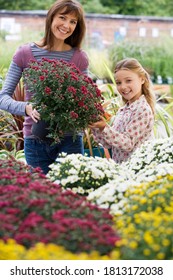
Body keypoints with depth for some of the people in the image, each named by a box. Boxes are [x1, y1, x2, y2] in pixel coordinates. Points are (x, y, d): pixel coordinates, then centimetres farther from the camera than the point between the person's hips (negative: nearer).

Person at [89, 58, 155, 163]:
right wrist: (96, 127, -1)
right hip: (119, 166, 7)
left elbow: (128, 144, -15)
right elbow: (110, 144, 12)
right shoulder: (122, 111, 12)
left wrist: (105, 127, -21)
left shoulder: (142, 110, -10)